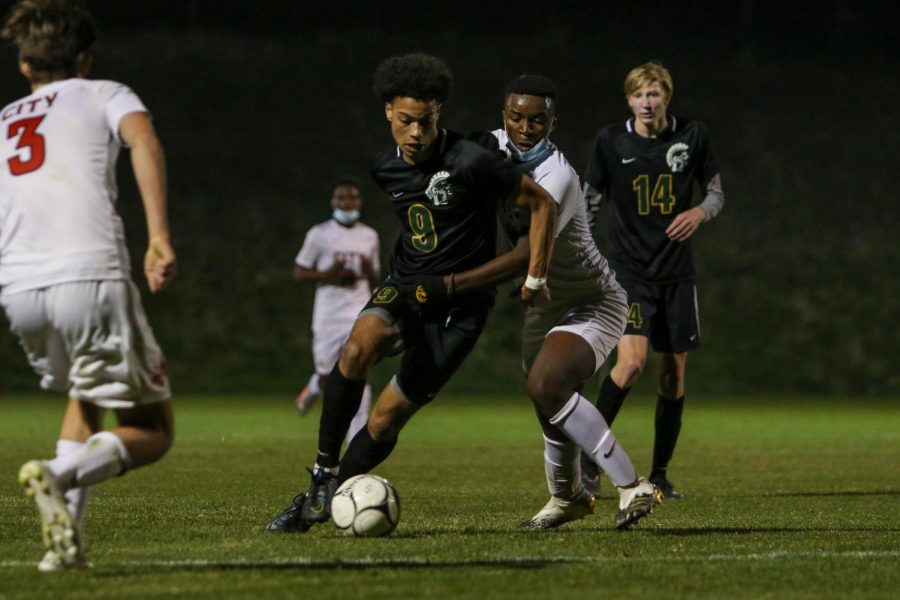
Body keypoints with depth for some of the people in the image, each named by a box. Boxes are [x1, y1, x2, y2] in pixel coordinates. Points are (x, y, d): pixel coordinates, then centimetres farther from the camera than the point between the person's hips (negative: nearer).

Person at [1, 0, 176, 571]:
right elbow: (144, 140, -6)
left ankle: (66, 535, 13)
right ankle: (61, 476, -22)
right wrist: (160, 238, -16)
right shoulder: (103, 95, 16)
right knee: (152, 432, 8)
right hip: (91, 276, -5)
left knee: (84, 396, 32)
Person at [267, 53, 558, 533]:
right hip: (405, 290, 4)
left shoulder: (470, 163, -17)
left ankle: (323, 500, 12)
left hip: (458, 302, -4)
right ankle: (323, 473, -20)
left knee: (387, 416, -6)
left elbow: (541, 204, -5)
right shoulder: (385, 169, 4)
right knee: (357, 348, -30)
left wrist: (535, 276, -1)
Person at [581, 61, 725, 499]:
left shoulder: (692, 136, 1)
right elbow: (590, 199, 7)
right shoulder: (611, 140, -3)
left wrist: (701, 212, -11)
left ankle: (660, 473, 16)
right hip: (629, 269, -3)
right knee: (631, 361, -22)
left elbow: (715, 192, 11)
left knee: (673, 373, 4)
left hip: (676, 272, 3)